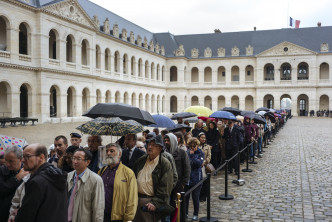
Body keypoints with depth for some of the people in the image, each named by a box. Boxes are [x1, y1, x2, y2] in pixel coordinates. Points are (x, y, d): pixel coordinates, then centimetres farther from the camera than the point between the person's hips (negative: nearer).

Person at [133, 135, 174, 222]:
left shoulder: (165, 164, -8)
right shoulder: (141, 160, 11)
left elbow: (165, 187, -12)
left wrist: (155, 203, -19)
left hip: (150, 202, -5)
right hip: (136, 199, 5)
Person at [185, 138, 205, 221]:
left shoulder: (200, 153, -1)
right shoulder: (187, 152, 4)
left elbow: (199, 163, -16)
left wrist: (192, 155, -18)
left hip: (196, 179, -2)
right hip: (187, 178, 2)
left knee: (195, 197, 4)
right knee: (185, 196, 8)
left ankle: (196, 215, 18)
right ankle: (185, 213, 23)